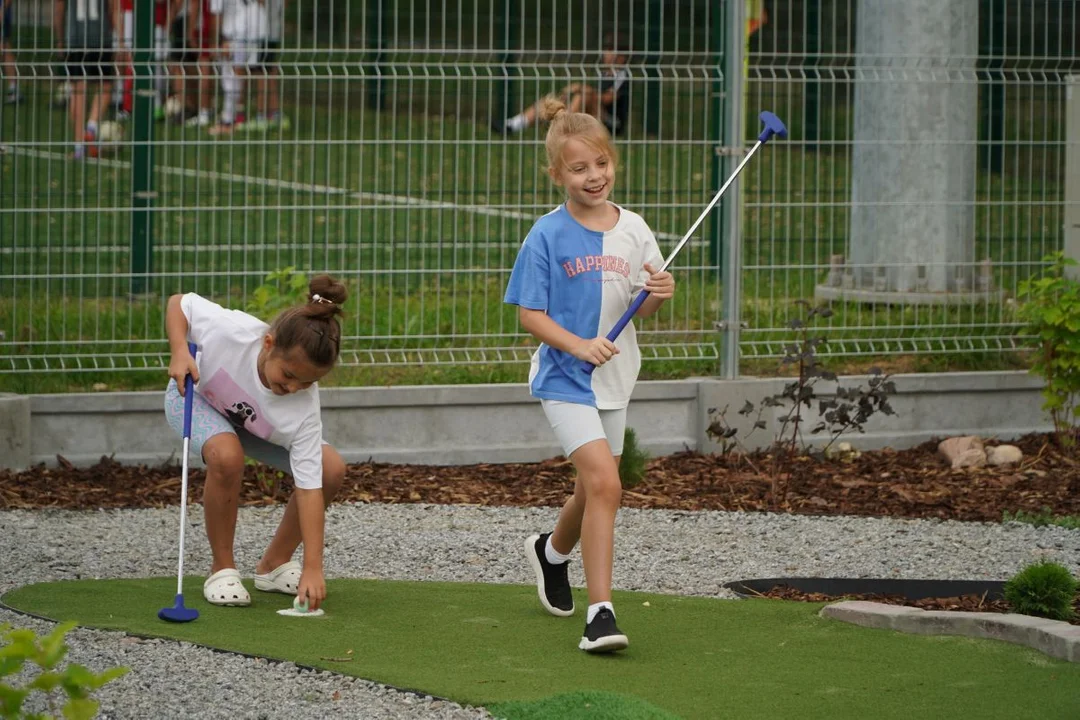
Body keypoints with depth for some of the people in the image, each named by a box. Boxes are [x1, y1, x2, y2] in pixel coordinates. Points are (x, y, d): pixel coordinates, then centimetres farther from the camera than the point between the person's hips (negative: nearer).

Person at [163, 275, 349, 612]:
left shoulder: (304, 408, -36)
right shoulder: (231, 331, -42)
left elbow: (309, 487, -35)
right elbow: (179, 303, -21)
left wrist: (313, 568, -40)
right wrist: (180, 352, -39)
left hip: (258, 428, 3)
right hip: (195, 395, -3)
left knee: (332, 469, -16)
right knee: (226, 456, -37)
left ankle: (274, 564, 5)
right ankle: (222, 569, -17)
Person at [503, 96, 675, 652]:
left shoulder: (633, 230, 2)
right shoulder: (548, 235, -11)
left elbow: (642, 309, 9)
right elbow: (529, 314, -10)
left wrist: (660, 294, -14)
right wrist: (579, 345, -24)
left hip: (613, 378, 6)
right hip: (563, 378, -6)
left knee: (593, 490, 19)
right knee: (604, 483, -21)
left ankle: (552, 552, 51)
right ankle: (600, 612, -21)